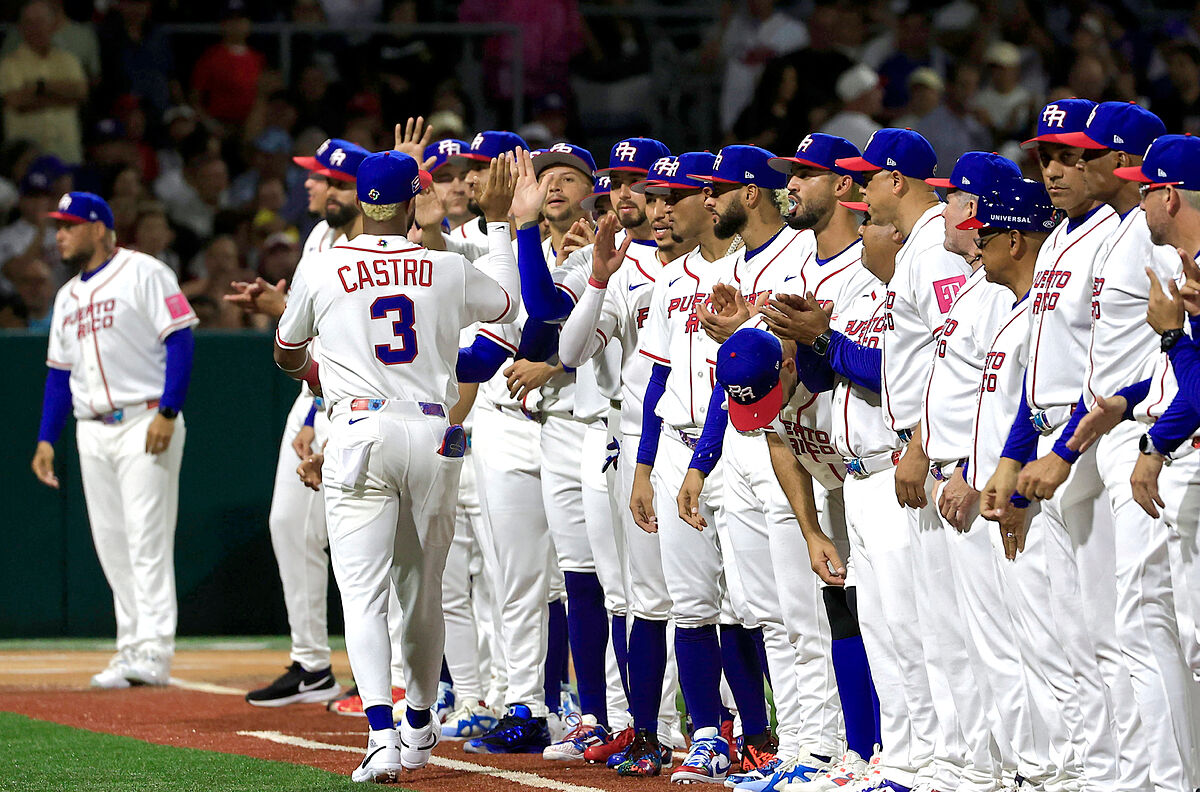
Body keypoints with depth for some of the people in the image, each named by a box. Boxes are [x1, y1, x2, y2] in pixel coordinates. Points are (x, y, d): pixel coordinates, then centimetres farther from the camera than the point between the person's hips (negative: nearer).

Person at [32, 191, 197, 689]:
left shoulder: (142, 274, -4)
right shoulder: (68, 297, 19)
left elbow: (179, 341, -11)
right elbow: (60, 372, 22)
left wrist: (167, 412, -19)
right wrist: (46, 439, 13)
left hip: (144, 422, -8)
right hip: (93, 432, 8)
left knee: (148, 540, -12)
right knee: (112, 546, 6)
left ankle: (153, 653, -14)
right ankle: (131, 649, 10)